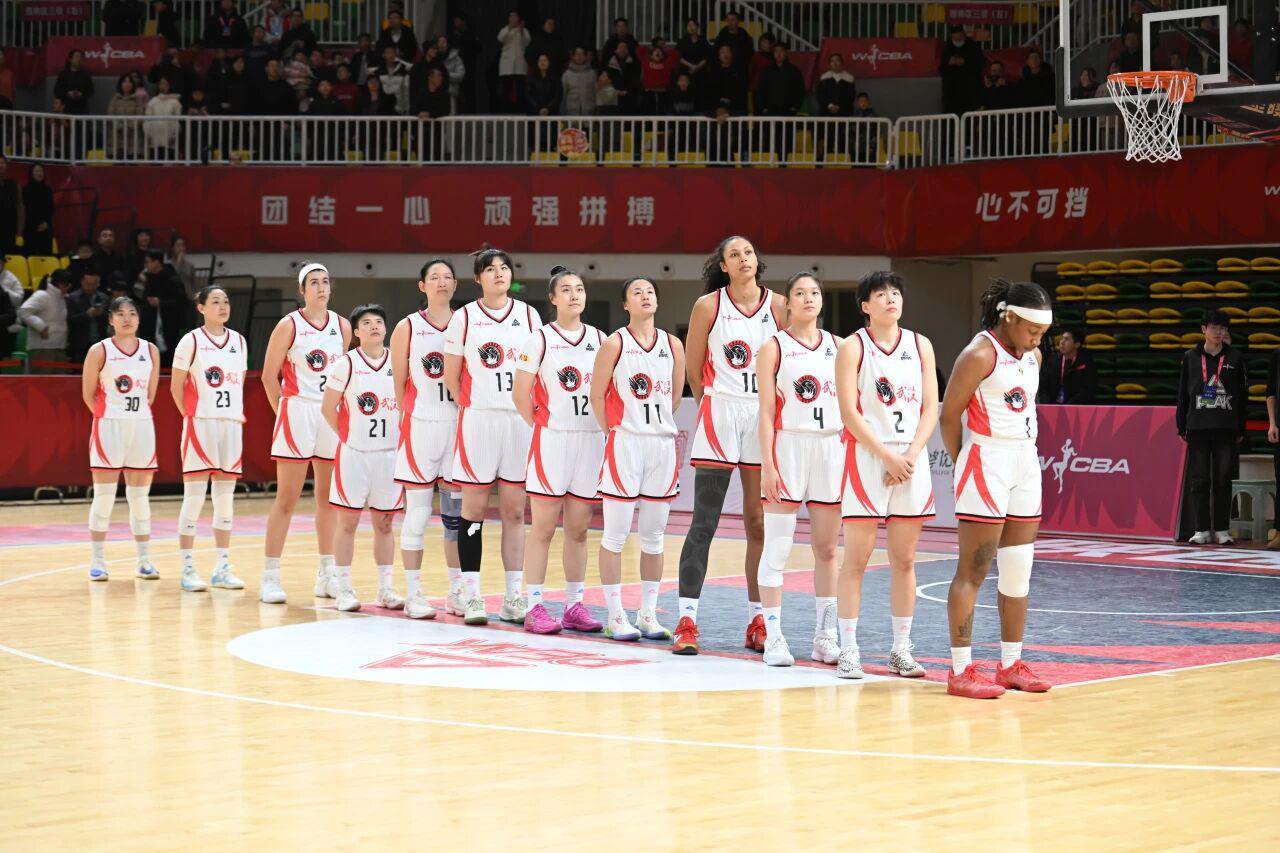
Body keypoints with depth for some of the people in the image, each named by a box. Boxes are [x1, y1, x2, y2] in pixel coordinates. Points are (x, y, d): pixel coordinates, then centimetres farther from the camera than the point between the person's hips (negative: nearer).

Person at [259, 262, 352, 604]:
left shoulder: (342, 326, 8)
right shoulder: (289, 325, -5)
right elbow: (269, 374, -1)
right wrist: (283, 410, 1)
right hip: (298, 412, -5)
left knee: (328, 498, 10)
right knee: (287, 498, -6)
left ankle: (326, 575, 18)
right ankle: (270, 576, -3)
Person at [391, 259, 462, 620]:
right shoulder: (407, 328, 1)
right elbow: (399, 384, 3)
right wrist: (413, 416, 0)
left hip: (458, 424, 2)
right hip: (420, 426, -2)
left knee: (456, 511, 6)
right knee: (418, 511, -2)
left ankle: (457, 592, 13)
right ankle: (413, 594, 4)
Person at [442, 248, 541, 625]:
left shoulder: (528, 315, 8)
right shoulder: (464, 318, 1)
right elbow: (451, 376, 5)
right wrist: (472, 408, 6)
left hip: (520, 421, 2)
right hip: (477, 421, -2)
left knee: (514, 511, 5)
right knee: (474, 509, -1)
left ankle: (514, 597, 10)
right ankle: (472, 596, 4)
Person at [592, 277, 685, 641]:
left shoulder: (672, 344, 8)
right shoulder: (614, 344, -3)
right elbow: (597, 395, -2)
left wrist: (660, 425, 10)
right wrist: (613, 432, -3)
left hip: (663, 444, 4)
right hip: (624, 443, -4)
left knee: (654, 536, 9)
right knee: (616, 534, -2)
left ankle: (647, 614, 16)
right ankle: (616, 617, 3)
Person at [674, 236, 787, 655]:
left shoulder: (778, 306, 3)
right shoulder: (708, 305, -1)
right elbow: (693, 369, 7)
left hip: (765, 419, 2)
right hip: (718, 416, -2)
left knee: (760, 525, 6)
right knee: (704, 524, -5)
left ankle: (757, 621, 14)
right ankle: (687, 620, -3)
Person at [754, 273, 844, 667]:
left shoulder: (838, 346, 11)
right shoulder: (774, 348, 1)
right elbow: (766, 412, -4)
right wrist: (767, 464, -11)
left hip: (831, 448, 4)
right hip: (788, 446, -4)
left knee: (827, 548, 7)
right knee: (777, 548, -3)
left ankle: (825, 636, 14)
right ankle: (774, 637, 1)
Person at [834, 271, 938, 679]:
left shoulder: (920, 345, 9)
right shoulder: (853, 348, -2)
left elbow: (931, 408, 6)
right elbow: (850, 413, -8)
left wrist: (911, 456, -8)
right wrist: (887, 457, -14)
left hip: (911, 458, 4)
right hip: (866, 457, -4)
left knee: (904, 560, 6)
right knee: (856, 558, -4)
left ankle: (901, 650, 12)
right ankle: (848, 650, 1)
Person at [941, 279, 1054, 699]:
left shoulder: (1032, 358, 12)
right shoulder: (979, 355, -12)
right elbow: (949, 415, -10)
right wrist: (962, 462, -2)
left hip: (1026, 462, 8)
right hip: (988, 463, -8)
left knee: (1018, 569, 9)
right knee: (973, 570, -6)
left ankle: (1011, 664, 17)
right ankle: (961, 670, -4)